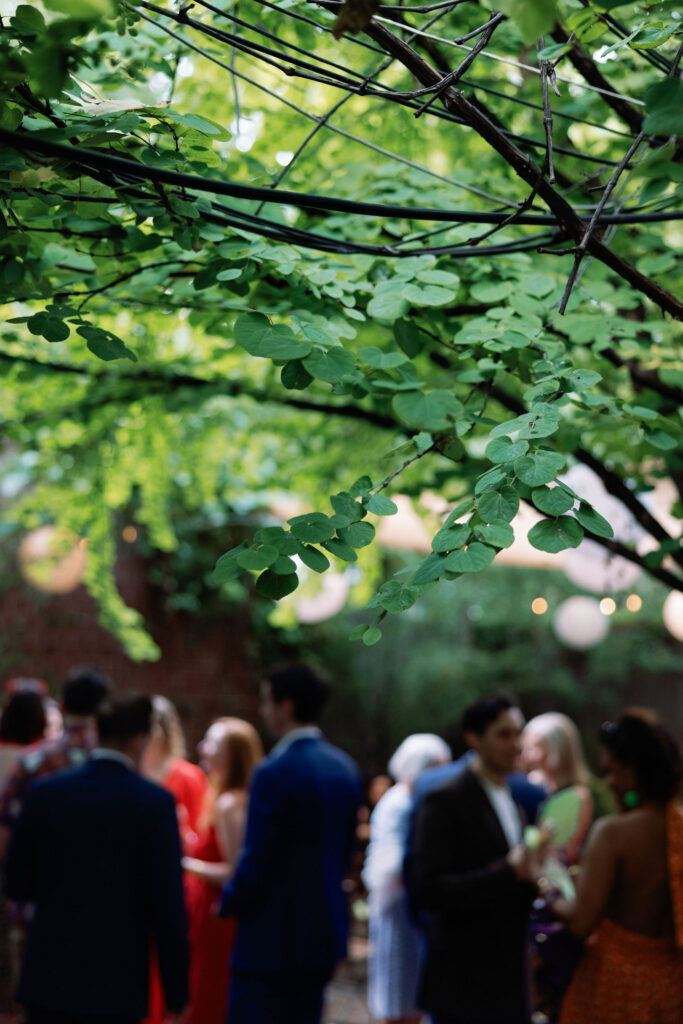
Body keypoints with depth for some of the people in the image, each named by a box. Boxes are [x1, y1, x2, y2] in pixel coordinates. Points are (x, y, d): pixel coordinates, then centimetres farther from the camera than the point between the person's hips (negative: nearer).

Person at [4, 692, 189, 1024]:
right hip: (117, 985, -2)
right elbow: (168, 906, -8)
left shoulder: (45, 793, 0)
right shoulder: (156, 803, -8)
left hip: (49, 976, 3)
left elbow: (16, 886, 5)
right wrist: (176, 996, 0)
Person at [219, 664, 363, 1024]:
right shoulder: (344, 767, 8)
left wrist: (229, 903, 1)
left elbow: (257, 861, -16)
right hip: (325, 932, 8)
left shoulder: (275, 772, -17)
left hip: (272, 939, -8)